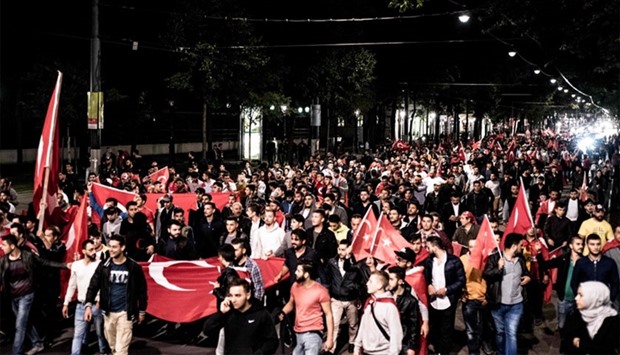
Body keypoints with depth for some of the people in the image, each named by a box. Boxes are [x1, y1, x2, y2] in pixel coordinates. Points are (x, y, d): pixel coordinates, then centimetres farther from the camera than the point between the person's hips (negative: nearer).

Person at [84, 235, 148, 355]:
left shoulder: (134, 267, -7)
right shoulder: (103, 266, -1)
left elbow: (141, 290, 1)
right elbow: (93, 286, -3)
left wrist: (142, 311, 4)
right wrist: (88, 305, -16)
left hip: (125, 313, -3)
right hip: (108, 312, 4)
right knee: (113, 345, 17)